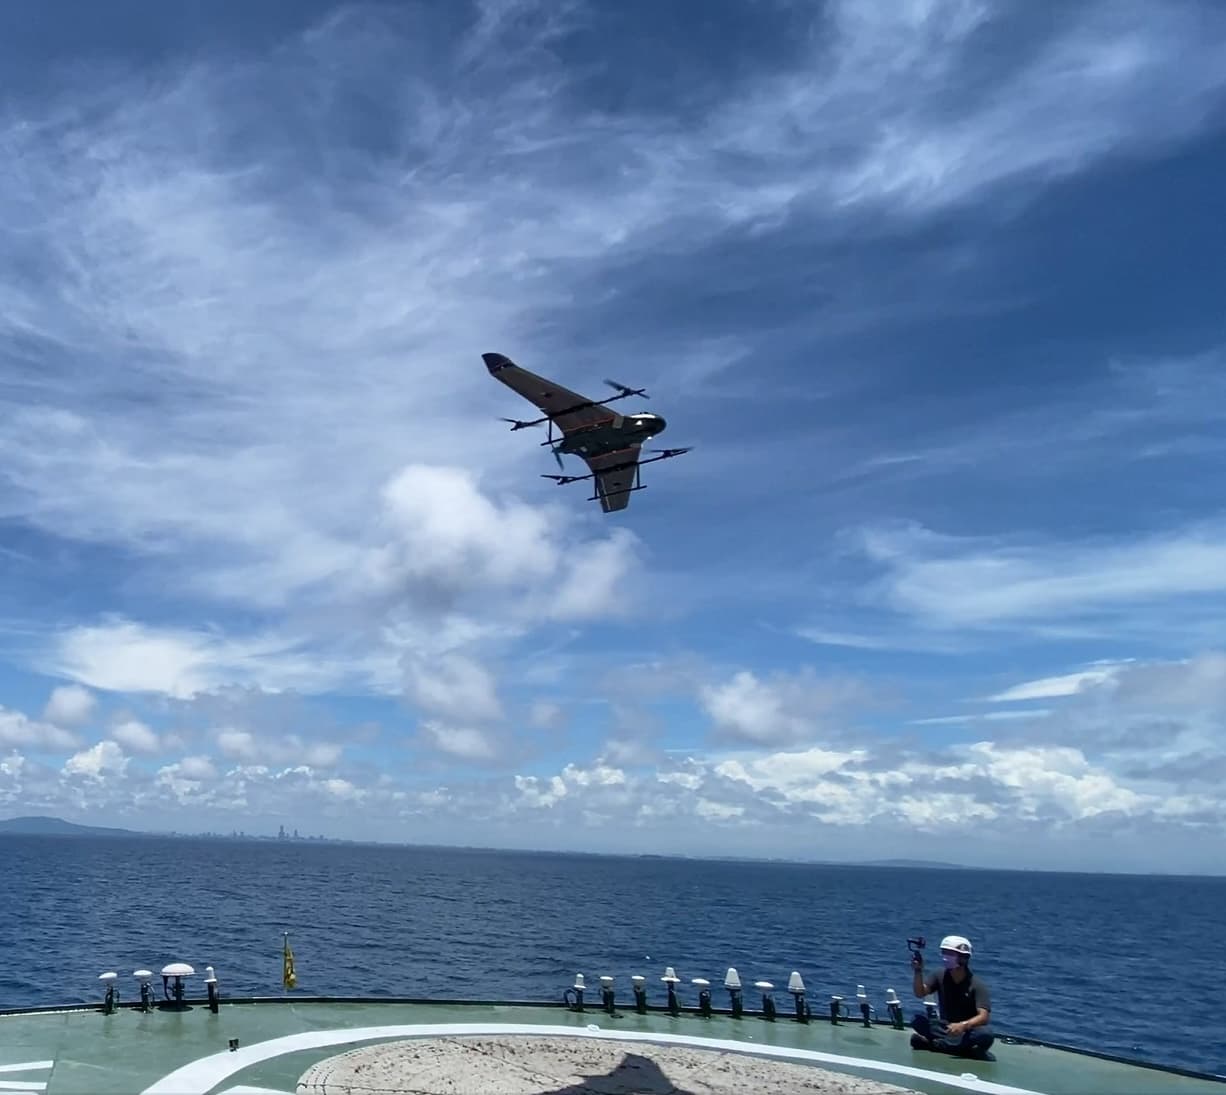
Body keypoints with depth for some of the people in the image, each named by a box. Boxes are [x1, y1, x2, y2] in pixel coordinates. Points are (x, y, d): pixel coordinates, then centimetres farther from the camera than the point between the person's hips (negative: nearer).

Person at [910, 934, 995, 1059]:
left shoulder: (978, 985, -14)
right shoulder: (940, 977, 0)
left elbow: (983, 1017, -25)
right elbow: (920, 993, -10)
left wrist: (963, 1025, -42)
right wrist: (918, 972, -27)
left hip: (969, 1031, -3)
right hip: (945, 1028, 3)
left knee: (986, 1033, -37)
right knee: (917, 1020, -23)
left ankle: (932, 1043, -30)